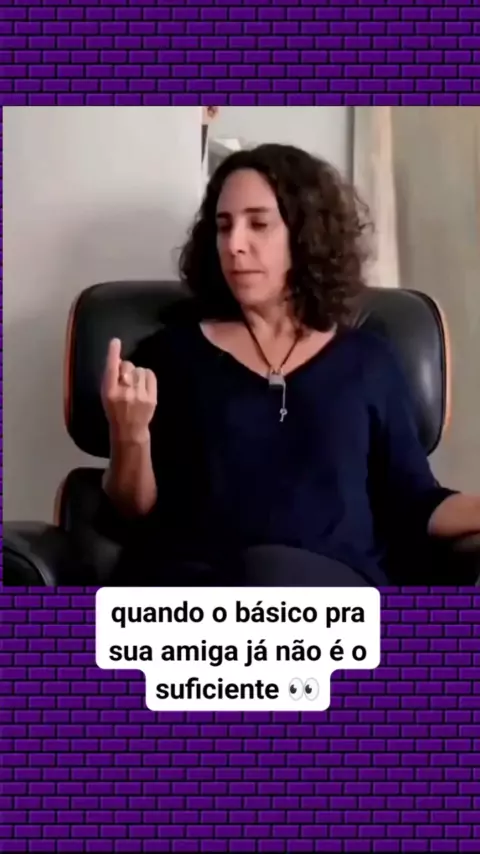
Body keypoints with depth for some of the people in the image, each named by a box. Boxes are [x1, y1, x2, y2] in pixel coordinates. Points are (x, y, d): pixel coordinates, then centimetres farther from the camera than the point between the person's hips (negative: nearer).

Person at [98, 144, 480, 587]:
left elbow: (413, 505, 14)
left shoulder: (369, 361, 15)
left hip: (334, 586, 1)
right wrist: (130, 436, -11)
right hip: (194, 582, 0)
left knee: (270, 572, -36)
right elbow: (135, 512, 10)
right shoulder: (174, 349, 12)